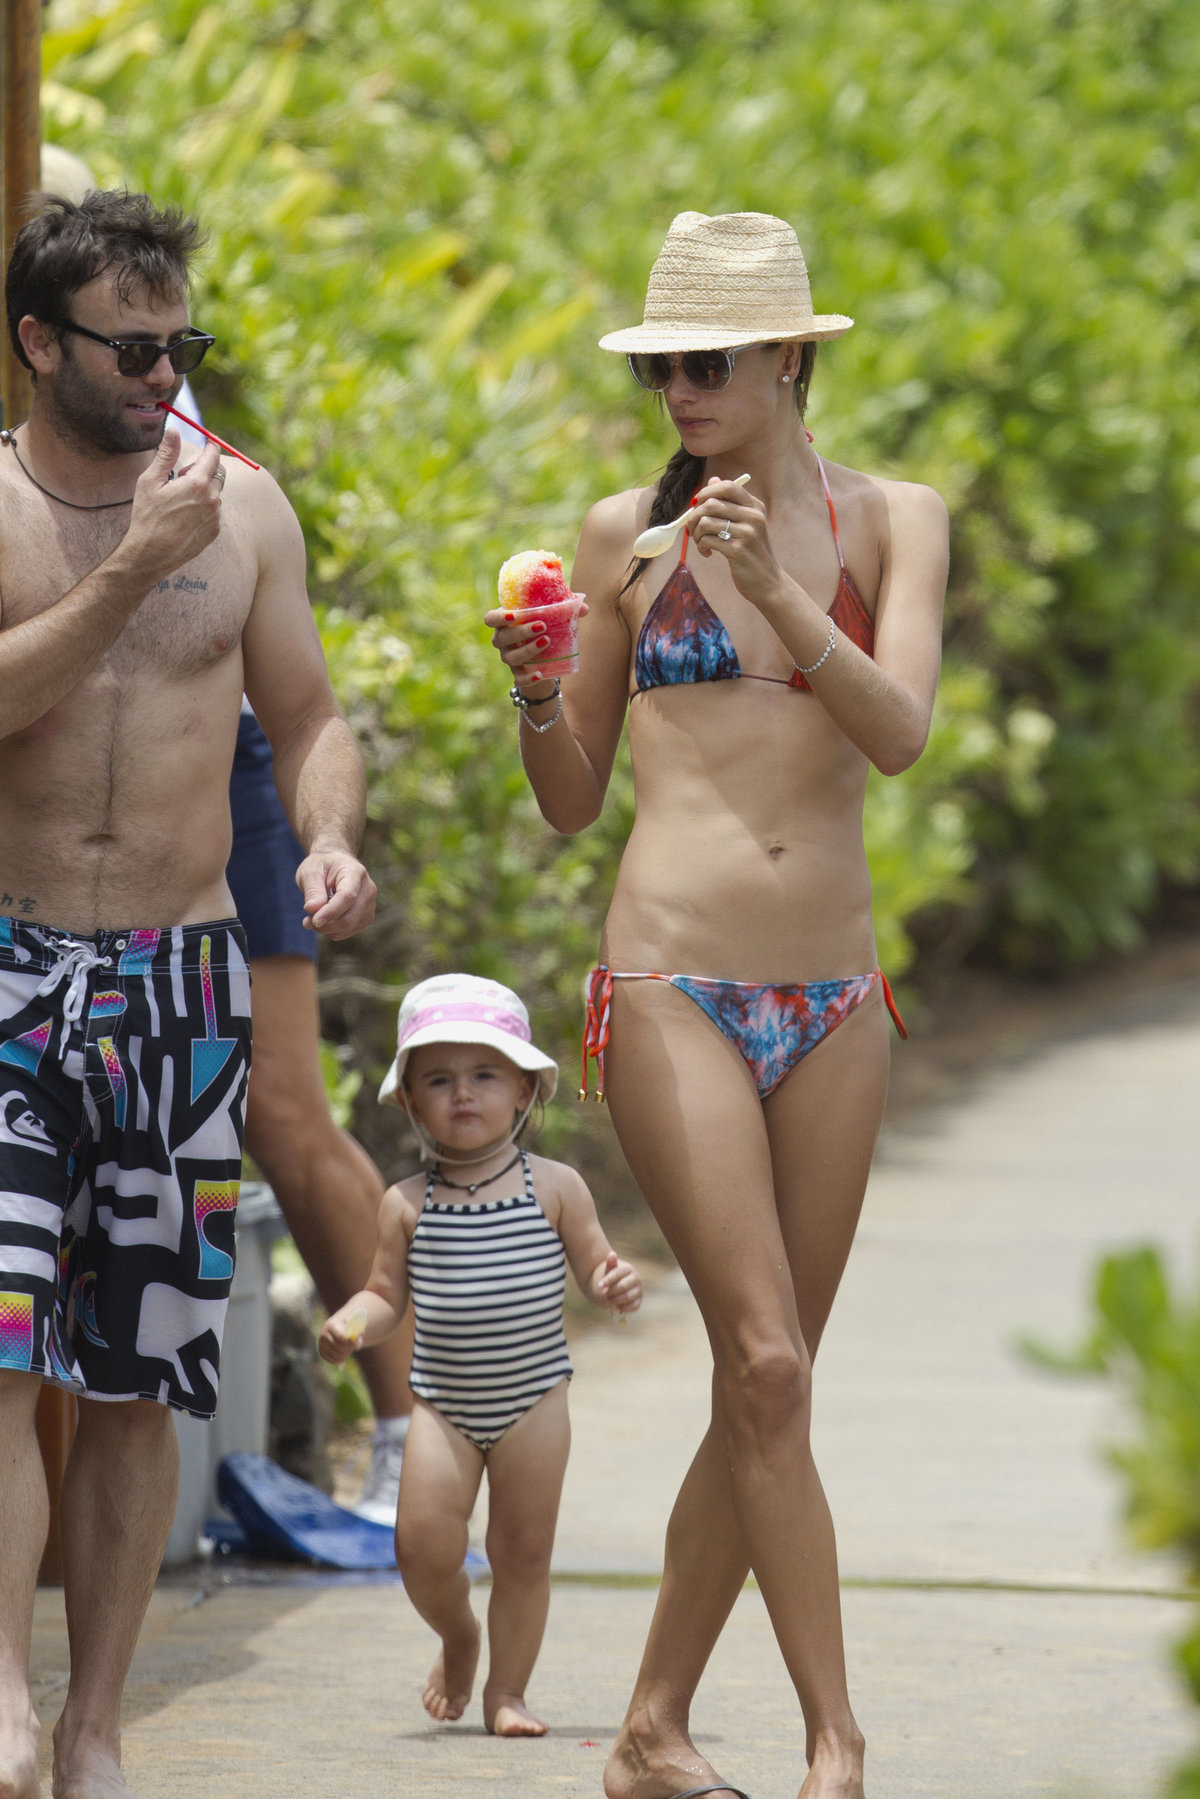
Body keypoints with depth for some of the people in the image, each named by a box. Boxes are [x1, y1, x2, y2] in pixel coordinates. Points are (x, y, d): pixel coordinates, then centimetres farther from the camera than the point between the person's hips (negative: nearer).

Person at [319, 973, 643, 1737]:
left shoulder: (555, 1188, -2)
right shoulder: (408, 1204, 0)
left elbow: (595, 1267, 1)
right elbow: (389, 1293, 6)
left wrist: (617, 1283, -21)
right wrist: (352, 1323, -14)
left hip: (533, 1400, 0)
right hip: (444, 1403, 1)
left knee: (524, 1550, 3)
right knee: (426, 1546, -7)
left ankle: (507, 1689, 16)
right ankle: (458, 1635, 24)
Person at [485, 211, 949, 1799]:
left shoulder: (890, 522, 7)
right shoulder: (626, 537, 6)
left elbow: (901, 730, -9)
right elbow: (571, 799, 10)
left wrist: (775, 590, -21)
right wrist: (536, 696, -10)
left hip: (835, 1002, 3)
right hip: (672, 992, -3)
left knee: (767, 1389, 5)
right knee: (766, 1366, -14)